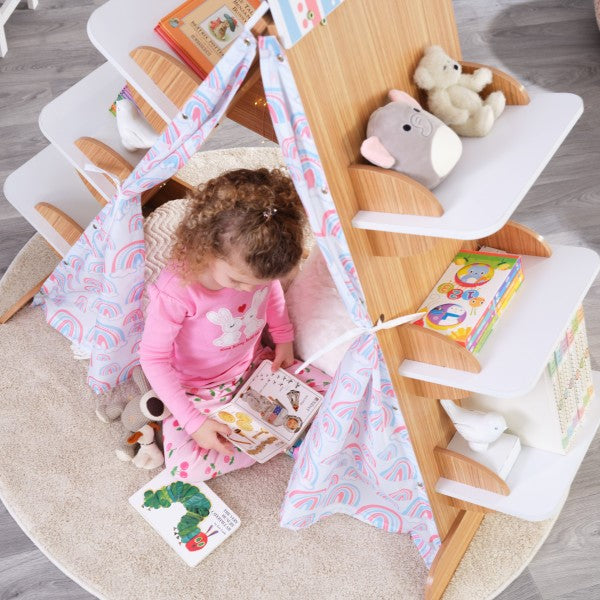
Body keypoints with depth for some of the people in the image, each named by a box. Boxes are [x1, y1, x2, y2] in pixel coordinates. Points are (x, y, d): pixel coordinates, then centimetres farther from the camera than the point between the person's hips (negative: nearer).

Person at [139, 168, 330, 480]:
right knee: (184, 465, -23)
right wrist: (194, 420, -26)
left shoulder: (254, 262, -21)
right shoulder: (175, 291, -36)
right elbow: (153, 358, -25)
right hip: (199, 390, -4)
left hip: (255, 365, 4)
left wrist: (283, 337, -1)